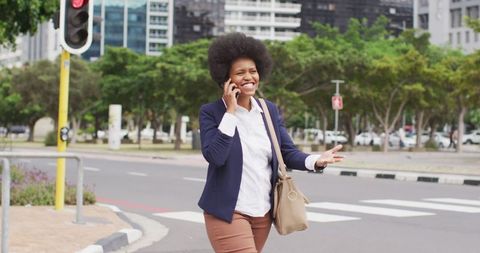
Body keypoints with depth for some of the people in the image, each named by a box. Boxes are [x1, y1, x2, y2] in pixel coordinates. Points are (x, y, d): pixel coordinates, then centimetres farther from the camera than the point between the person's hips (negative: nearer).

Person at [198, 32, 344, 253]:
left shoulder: (270, 110, 7)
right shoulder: (211, 112, -8)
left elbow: (288, 152, 6)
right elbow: (214, 156, -21)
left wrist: (316, 161, -15)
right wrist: (230, 112, -19)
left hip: (262, 212, 6)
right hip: (228, 212, -5)